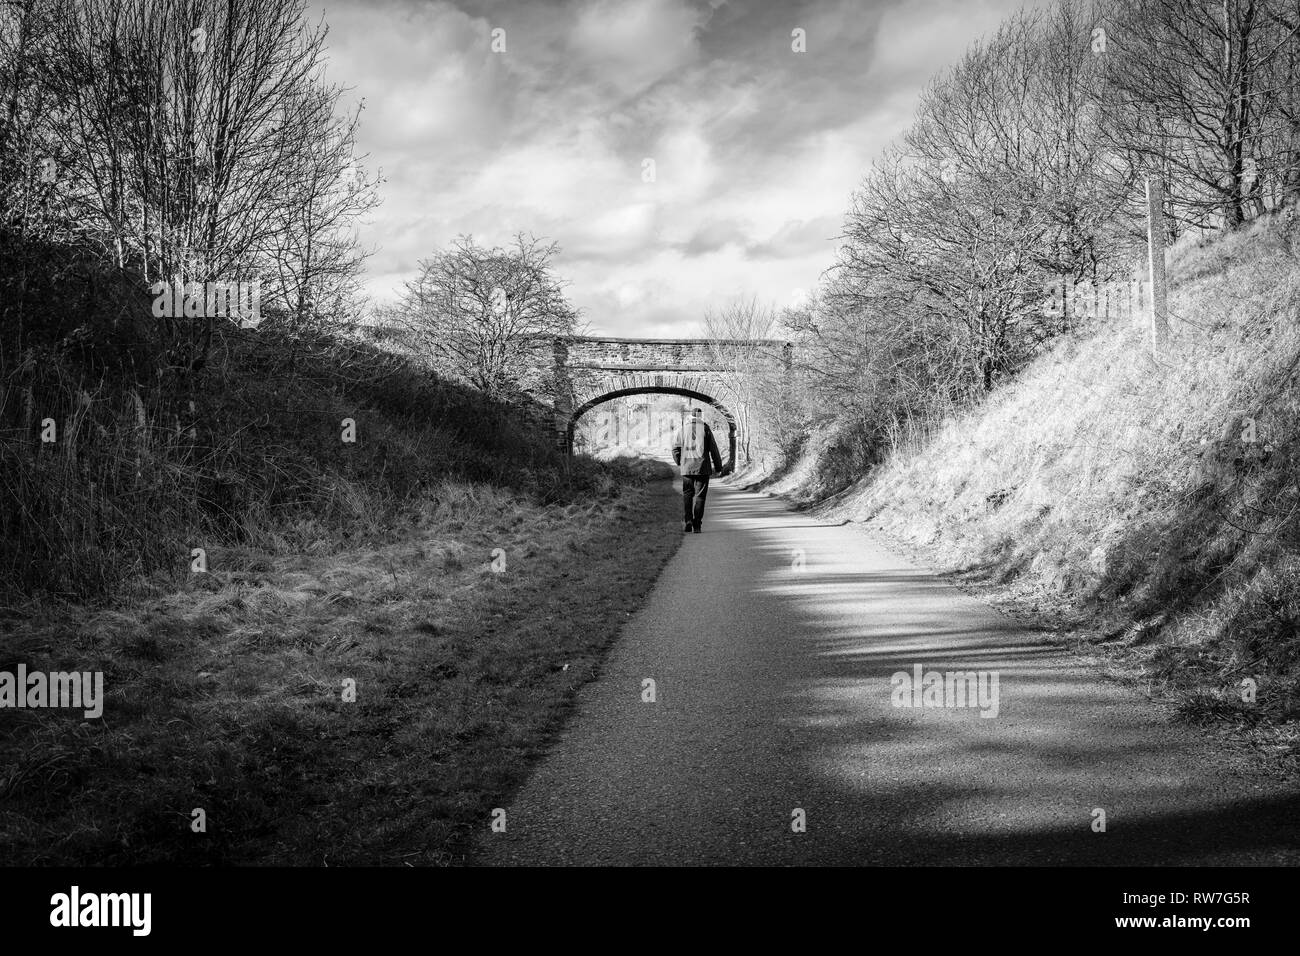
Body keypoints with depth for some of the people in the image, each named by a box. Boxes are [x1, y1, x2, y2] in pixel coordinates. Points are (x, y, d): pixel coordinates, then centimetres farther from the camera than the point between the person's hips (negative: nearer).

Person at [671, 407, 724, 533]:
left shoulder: (682, 429, 5)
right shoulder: (705, 428, 2)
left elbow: (676, 448, 2)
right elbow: (713, 449, 2)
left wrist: (679, 462, 18)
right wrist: (718, 466, 9)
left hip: (686, 468, 1)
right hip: (703, 468, -1)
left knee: (687, 496, 7)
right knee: (699, 496, 3)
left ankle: (687, 524, -3)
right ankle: (696, 525, 0)